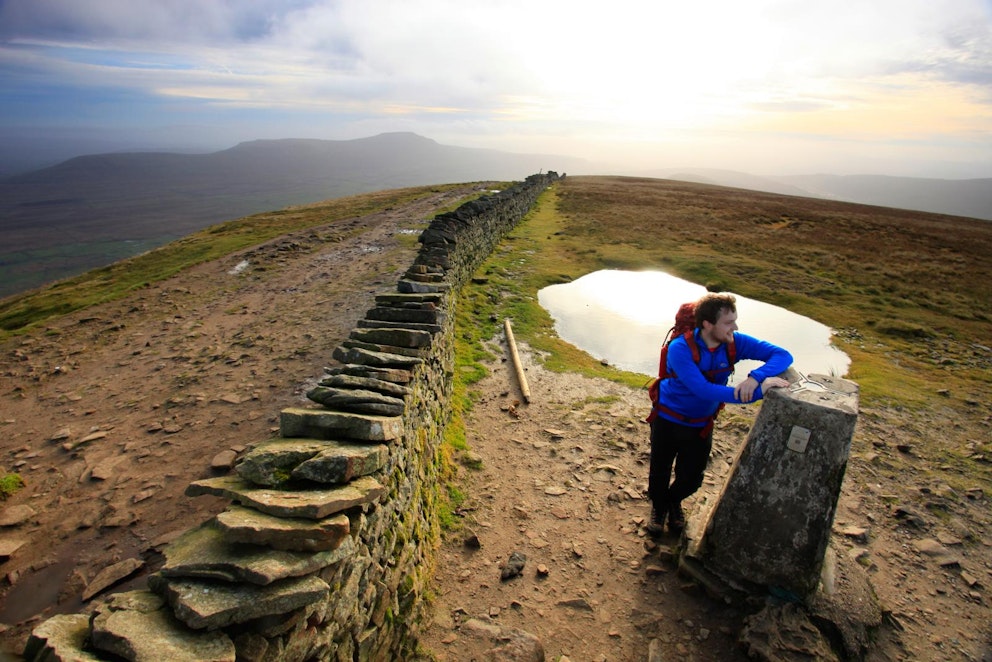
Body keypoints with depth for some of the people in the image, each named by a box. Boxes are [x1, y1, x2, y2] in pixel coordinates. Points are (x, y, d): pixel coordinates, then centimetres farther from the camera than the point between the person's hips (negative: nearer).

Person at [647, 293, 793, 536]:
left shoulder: (735, 342, -18)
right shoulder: (680, 348, -32)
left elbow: (783, 355, -18)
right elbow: (704, 390, -40)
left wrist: (756, 377, -38)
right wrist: (758, 392, -43)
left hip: (701, 424, 4)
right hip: (668, 420, -3)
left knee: (691, 479, 17)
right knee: (659, 471, 15)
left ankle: (674, 501, 53)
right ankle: (658, 506, 48)